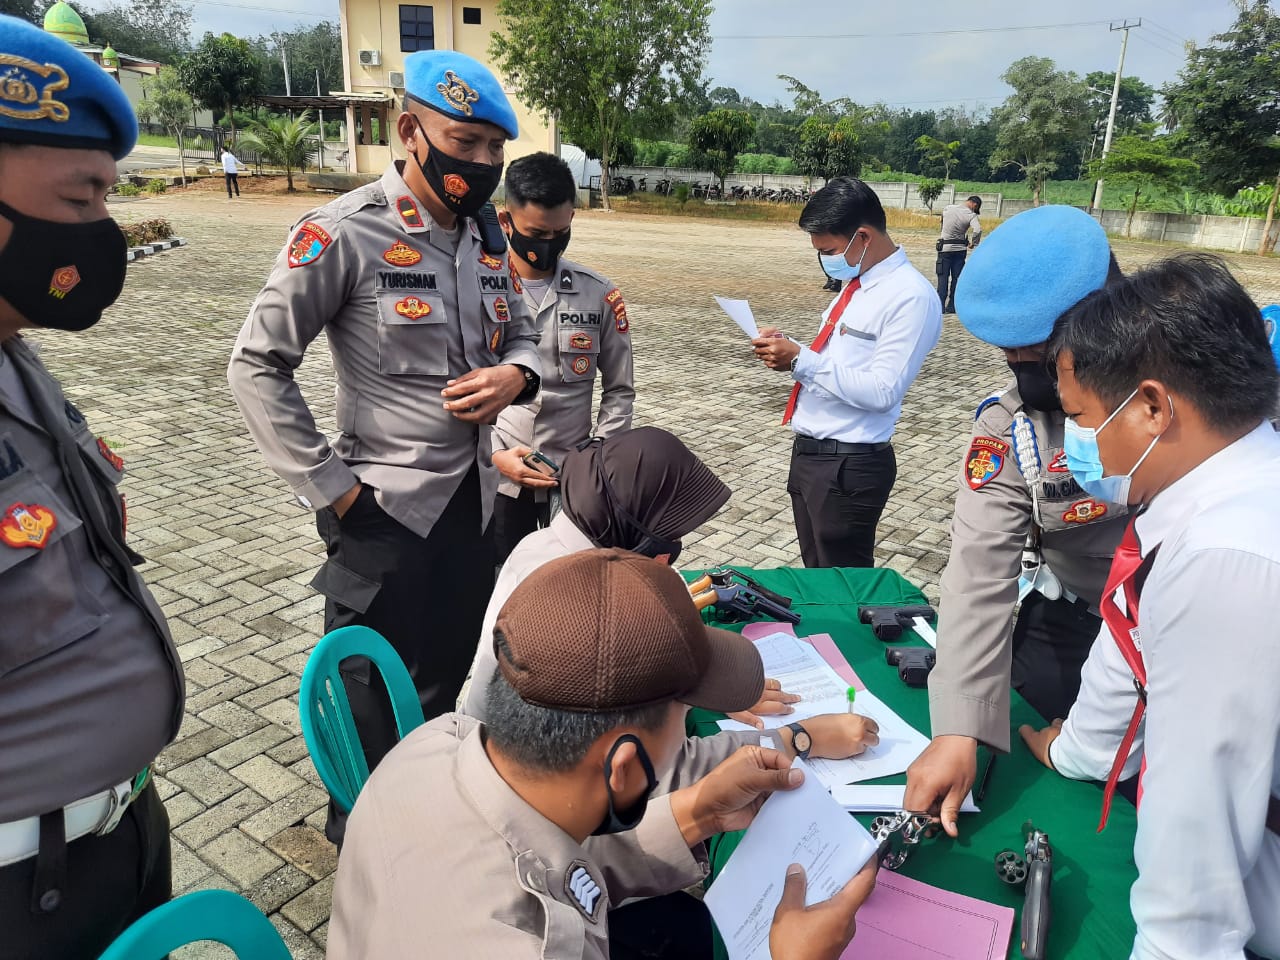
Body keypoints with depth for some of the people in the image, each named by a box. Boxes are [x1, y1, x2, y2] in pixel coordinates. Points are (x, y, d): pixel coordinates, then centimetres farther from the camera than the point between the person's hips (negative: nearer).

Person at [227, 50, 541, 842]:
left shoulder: (485, 239, 6)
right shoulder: (344, 233, -15)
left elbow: (522, 336, 17)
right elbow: (257, 366, -14)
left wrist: (514, 375, -8)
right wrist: (331, 489, -16)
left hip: (474, 503, 7)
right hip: (385, 510, -6)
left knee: (451, 690, 22)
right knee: (373, 704, 11)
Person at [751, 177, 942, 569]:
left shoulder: (910, 296, -17)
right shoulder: (857, 283, 11)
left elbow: (881, 391, -24)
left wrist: (800, 359, -22)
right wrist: (789, 349, 1)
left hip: (849, 466, -9)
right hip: (809, 451, 9)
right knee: (818, 577, 21)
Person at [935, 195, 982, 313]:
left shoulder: (947, 208, -1)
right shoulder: (971, 215, -11)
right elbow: (978, 230, -26)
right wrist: (974, 244, -8)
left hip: (945, 248, 1)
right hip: (960, 249, -1)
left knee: (943, 277, 3)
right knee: (956, 277, 9)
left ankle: (940, 306, -5)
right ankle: (952, 306, 10)